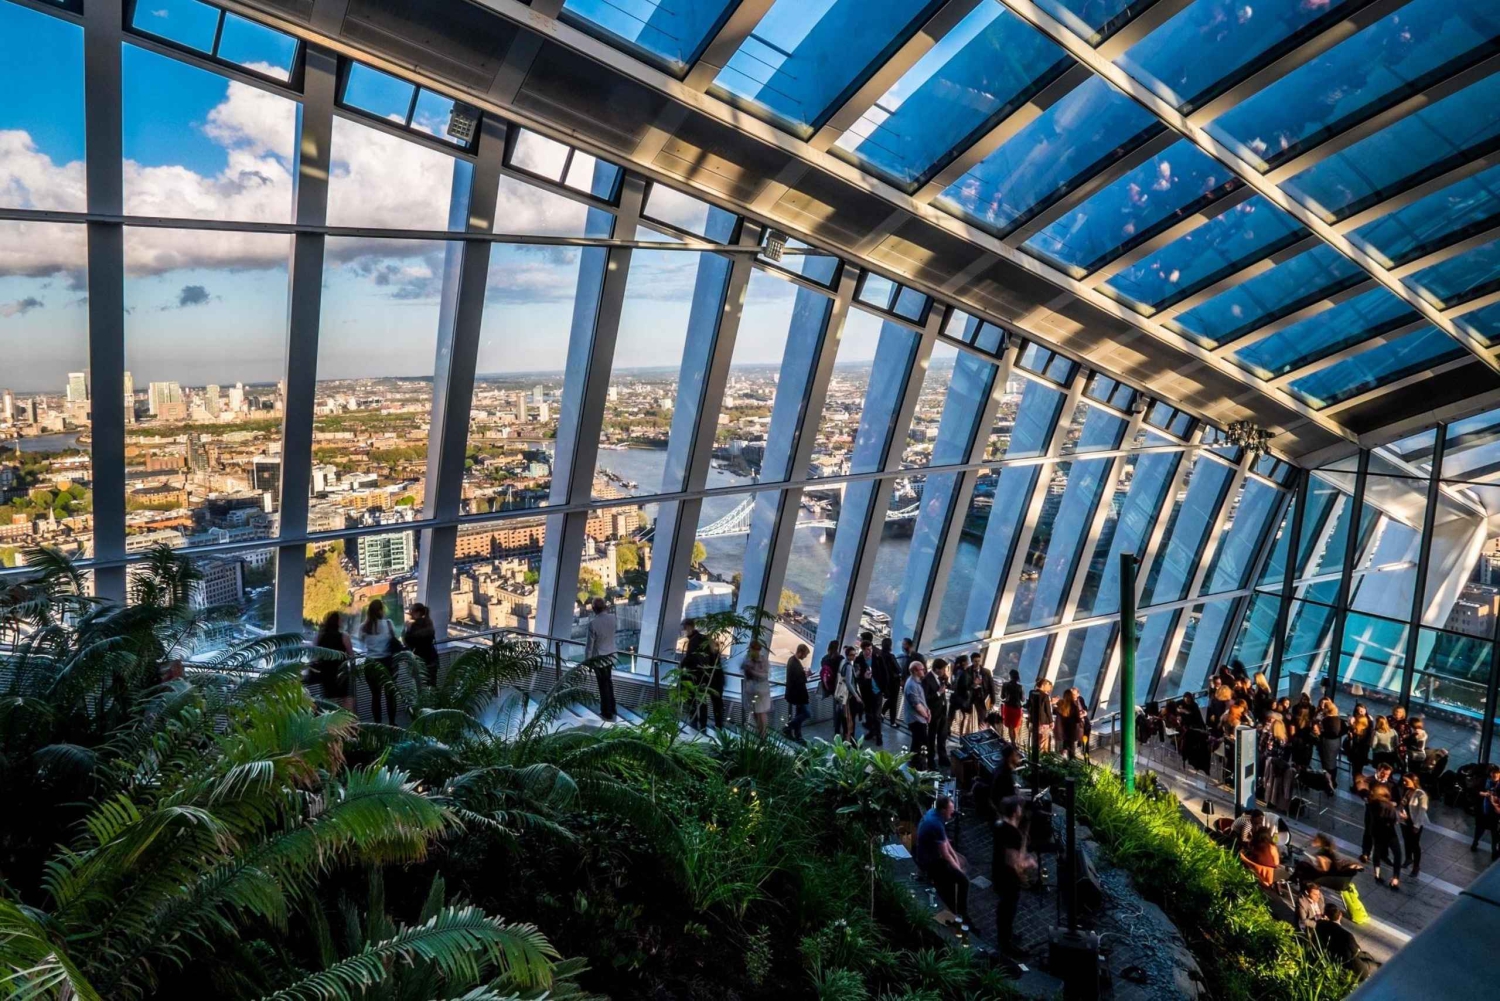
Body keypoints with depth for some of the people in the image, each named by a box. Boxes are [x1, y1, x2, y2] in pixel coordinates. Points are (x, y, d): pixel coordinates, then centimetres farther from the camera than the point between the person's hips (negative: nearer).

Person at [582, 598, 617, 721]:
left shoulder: (593, 623, -24)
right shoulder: (612, 618, -9)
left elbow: (589, 643, -17)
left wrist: (587, 660, -7)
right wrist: (608, 609, 9)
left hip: (599, 658, -6)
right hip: (610, 655, 6)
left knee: (603, 685, 7)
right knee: (609, 681, 23)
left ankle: (607, 712, 18)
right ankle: (612, 707, 35)